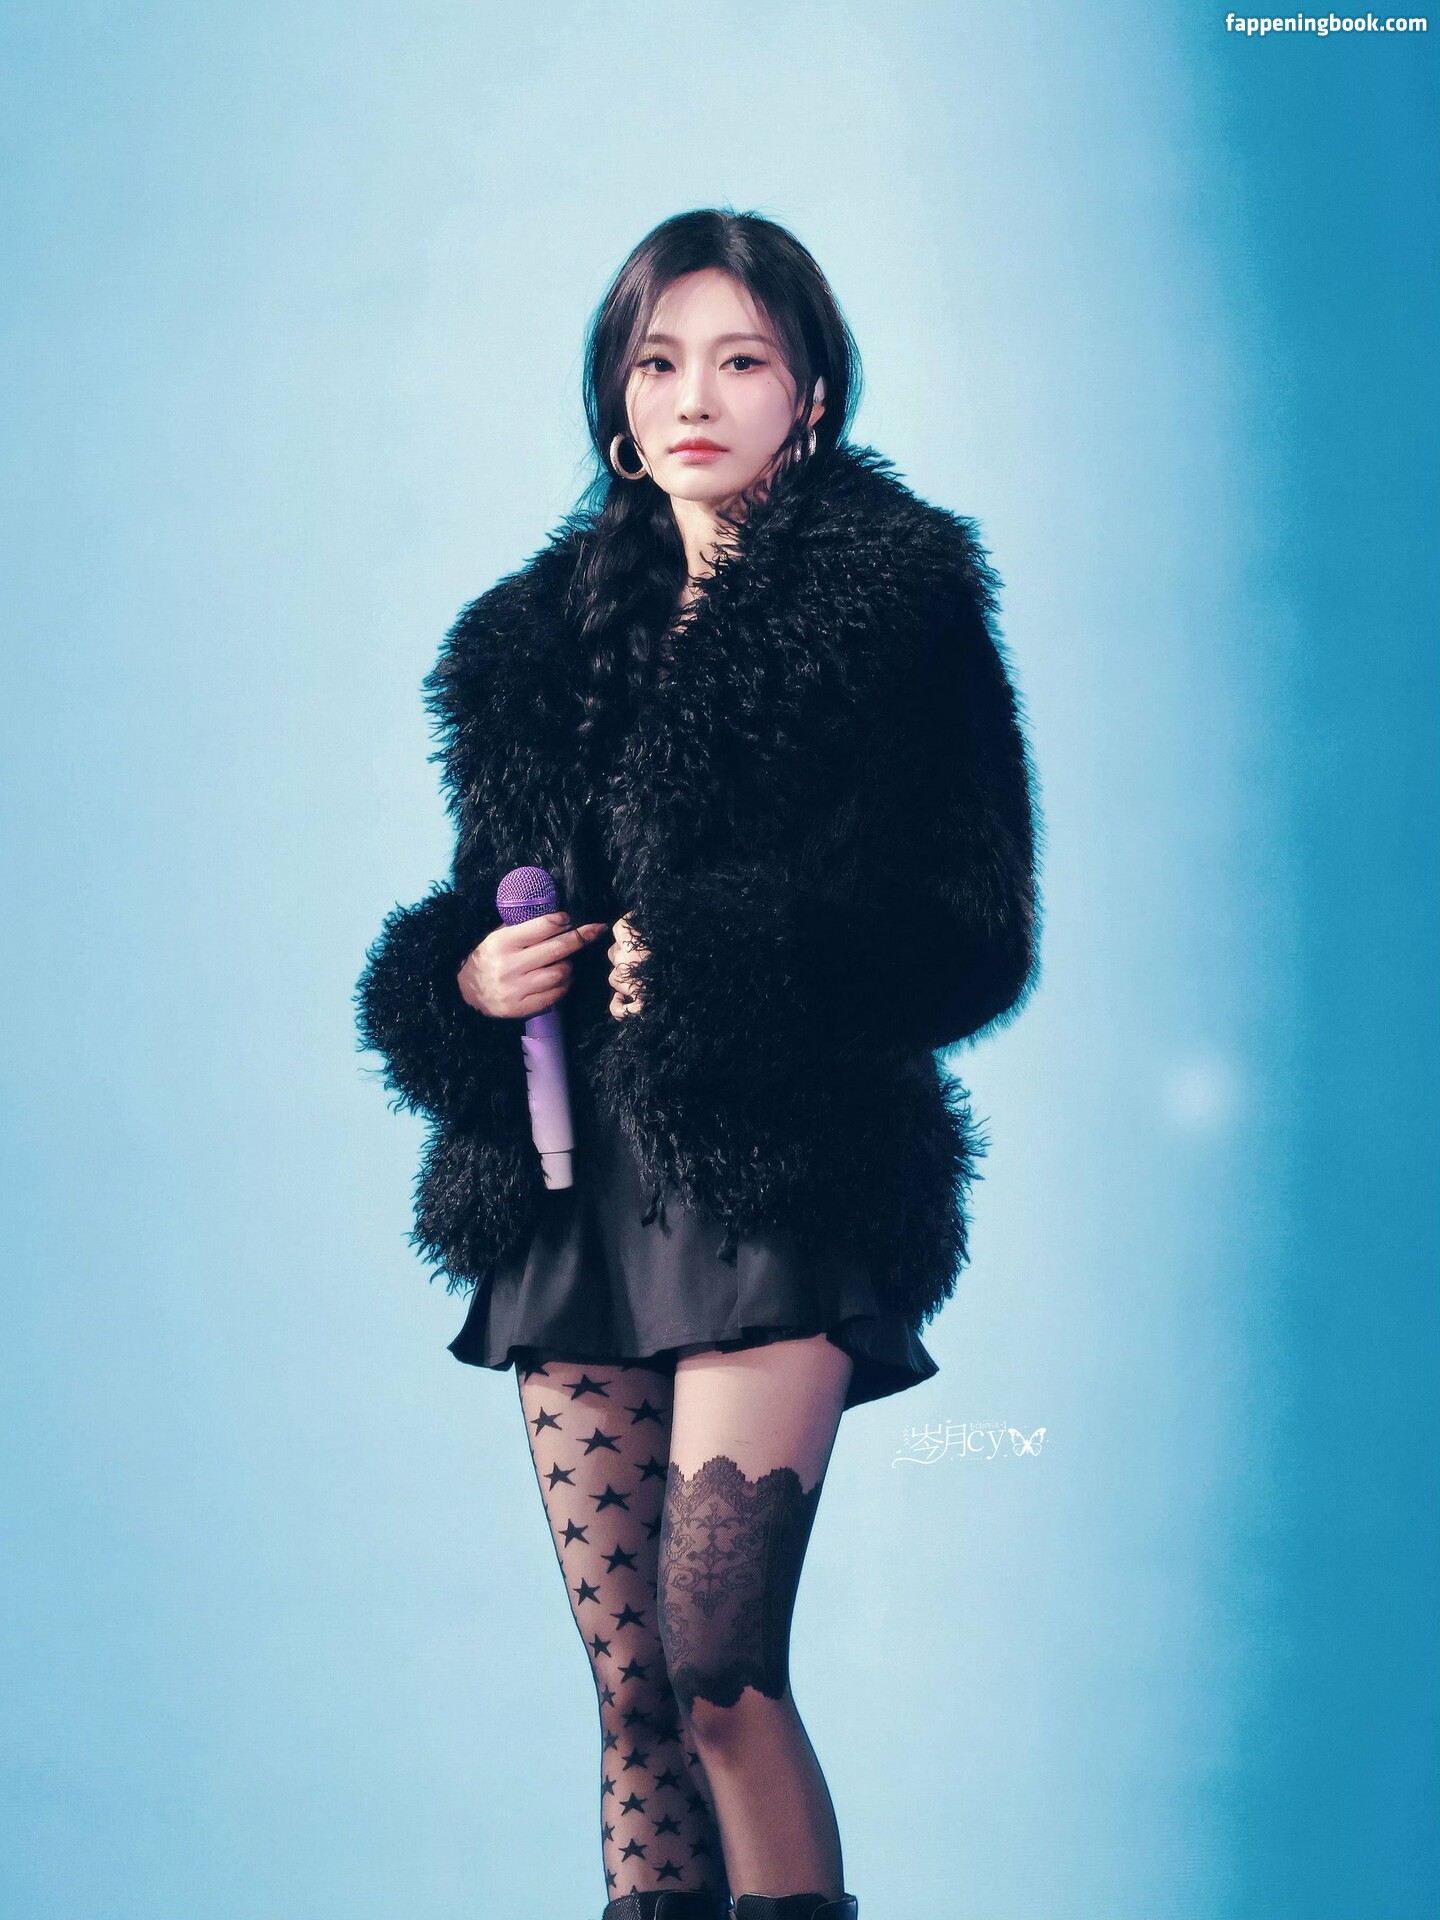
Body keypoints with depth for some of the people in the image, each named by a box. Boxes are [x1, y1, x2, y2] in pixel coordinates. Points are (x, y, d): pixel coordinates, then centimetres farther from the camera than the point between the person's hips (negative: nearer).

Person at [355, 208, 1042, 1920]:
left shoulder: (891, 601, 0)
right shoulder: (547, 627, 17)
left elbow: (974, 932, -5)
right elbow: (481, 908, 22)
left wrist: (716, 971, -16)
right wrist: (468, 977, -2)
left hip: (773, 1176, -5)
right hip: (572, 1185, 5)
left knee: (715, 1664, -12)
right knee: (628, 1689, 7)